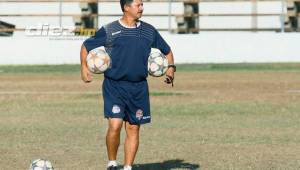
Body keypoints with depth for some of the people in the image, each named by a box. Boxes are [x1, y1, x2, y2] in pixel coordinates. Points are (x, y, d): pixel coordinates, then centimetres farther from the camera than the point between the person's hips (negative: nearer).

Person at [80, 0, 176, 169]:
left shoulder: (149, 31, 8)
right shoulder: (109, 31, -3)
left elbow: (167, 50, 20)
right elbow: (86, 46, 9)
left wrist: (171, 68, 3)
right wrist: (84, 68, -3)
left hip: (138, 87, 4)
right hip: (114, 86, -4)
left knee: (133, 128, 4)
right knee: (115, 125, -15)